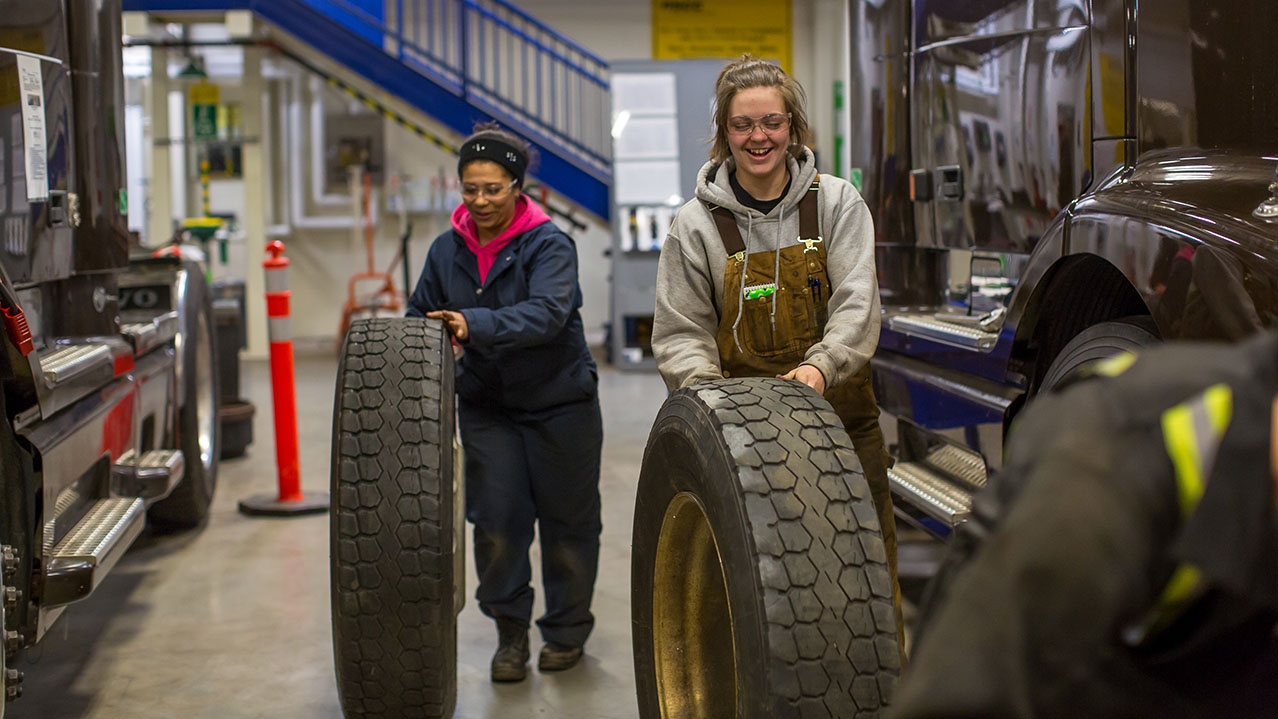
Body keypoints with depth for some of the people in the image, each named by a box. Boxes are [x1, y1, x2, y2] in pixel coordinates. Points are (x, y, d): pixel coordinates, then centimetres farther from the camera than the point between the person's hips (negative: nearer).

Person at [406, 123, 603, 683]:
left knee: (567, 519, 8)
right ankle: (510, 629, 16)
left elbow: (546, 313, -31)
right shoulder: (448, 249, 1)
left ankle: (566, 630, 27)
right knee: (496, 518, -4)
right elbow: (420, 316, 10)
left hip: (559, 401, -3)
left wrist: (476, 324, -44)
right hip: (486, 402, 3)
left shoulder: (549, 246, -15)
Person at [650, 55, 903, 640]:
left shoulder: (836, 203, 3)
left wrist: (821, 365, -26)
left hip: (841, 421, 1)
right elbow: (680, 333, 4)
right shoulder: (696, 225, 3)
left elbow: (857, 304, -8)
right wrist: (706, 388, -17)